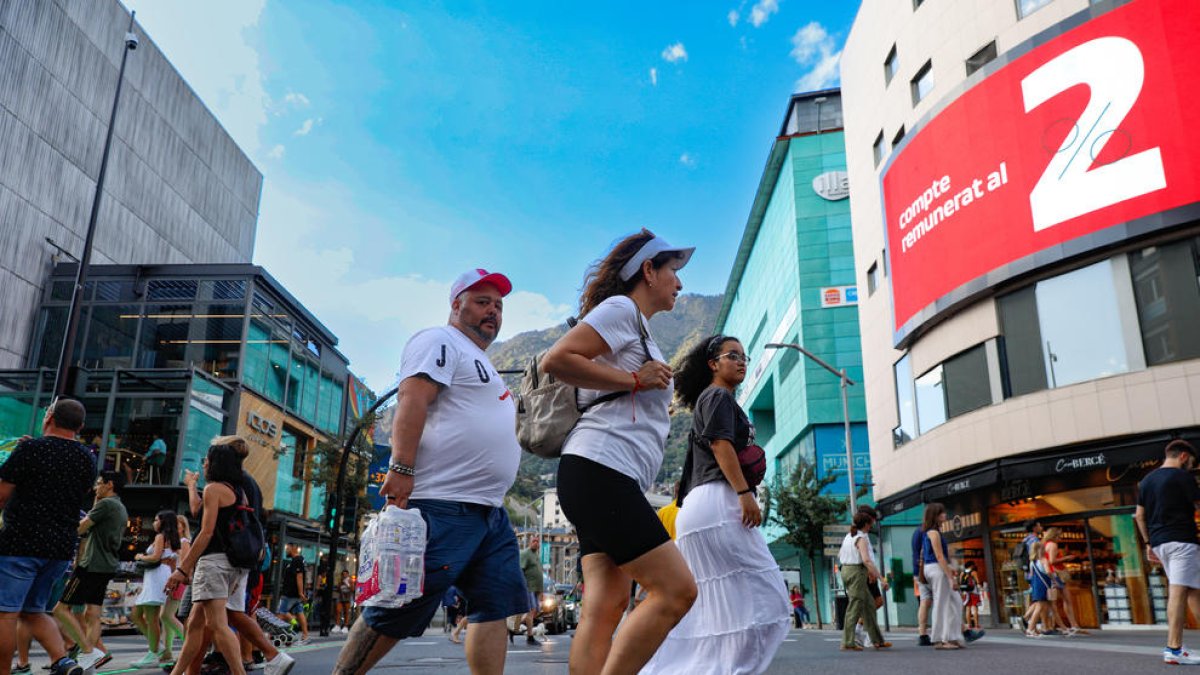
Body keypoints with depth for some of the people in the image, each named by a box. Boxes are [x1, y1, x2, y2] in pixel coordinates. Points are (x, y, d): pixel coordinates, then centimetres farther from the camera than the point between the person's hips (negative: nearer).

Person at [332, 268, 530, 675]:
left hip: (489, 511, 10)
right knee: (396, 612, -7)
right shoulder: (440, 341, -1)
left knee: (495, 609, 4)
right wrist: (402, 468, -24)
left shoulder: (480, 362, 28)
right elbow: (412, 401, -15)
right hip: (444, 505, -10)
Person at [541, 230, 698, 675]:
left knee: (606, 608, 2)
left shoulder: (637, 329, 27)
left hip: (607, 479, 10)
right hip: (600, 470, -10)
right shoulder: (620, 309, -3)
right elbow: (556, 360, -16)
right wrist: (635, 380, -12)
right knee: (676, 590, -11)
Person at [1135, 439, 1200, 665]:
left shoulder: (1146, 480, 16)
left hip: (1159, 542, 8)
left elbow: (1139, 515, 16)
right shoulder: (1182, 476, -6)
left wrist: (1148, 543, 20)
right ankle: (1173, 649, -9)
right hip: (1182, 540, -8)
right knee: (1178, 592, -8)